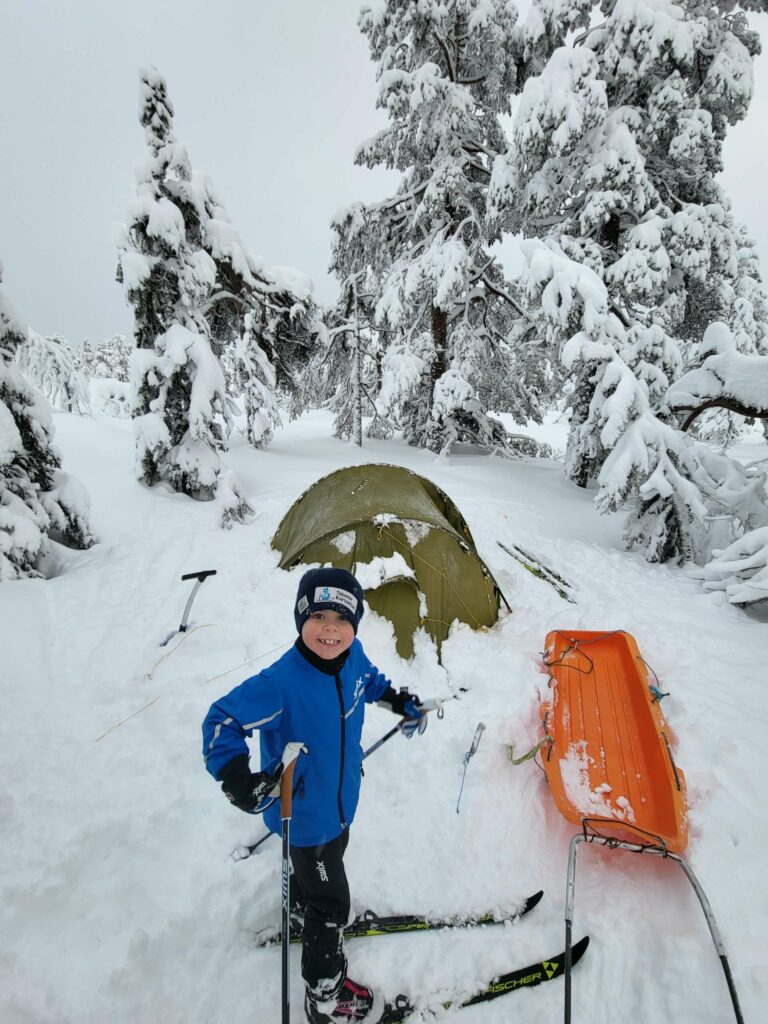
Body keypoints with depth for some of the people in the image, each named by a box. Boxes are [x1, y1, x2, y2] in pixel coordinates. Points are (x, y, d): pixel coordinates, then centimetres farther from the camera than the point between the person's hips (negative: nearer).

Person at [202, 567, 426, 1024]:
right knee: (330, 904, 12)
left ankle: (308, 905, 67)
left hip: (342, 796, 7)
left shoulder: (353, 655, -17)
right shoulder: (280, 684, -38)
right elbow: (222, 721, -28)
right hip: (305, 810, -7)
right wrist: (236, 775, -40)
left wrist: (400, 700, 1)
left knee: (331, 855, 34)